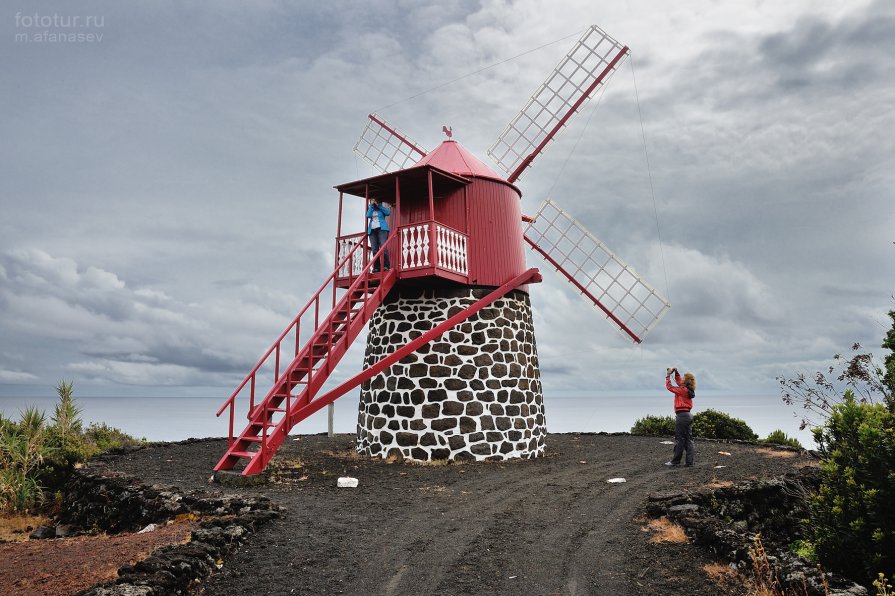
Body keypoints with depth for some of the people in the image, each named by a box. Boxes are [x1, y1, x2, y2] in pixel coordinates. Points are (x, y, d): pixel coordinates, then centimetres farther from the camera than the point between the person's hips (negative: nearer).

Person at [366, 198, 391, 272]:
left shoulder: (381, 207, 15)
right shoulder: (370, 208, 22)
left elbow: (388, 213, -4)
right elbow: (368, 215, 1)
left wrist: (378, 205, 0)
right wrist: (371, 205, 3)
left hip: (381, 229, -3)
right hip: (372, 230, 3)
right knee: (374, 249, -6)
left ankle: (386, 266, -20)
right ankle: (376, 267, -7)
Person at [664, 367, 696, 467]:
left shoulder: (683, 390, -14)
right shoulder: (689, 390, 11)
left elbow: (669, 387, -9)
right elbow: (679, 382, 26)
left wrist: (668, 375, 0)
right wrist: (676, 372, 20)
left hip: (681, 416, -9)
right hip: (688, 415, 9)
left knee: (679, 440, -3)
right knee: (688, 439, 9)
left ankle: (675, 461, 3)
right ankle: (689, 461, 10)